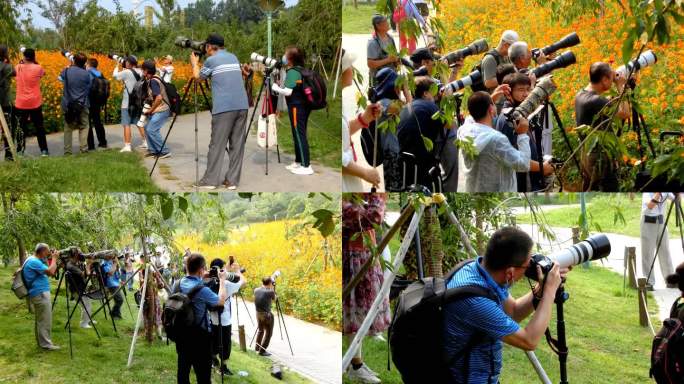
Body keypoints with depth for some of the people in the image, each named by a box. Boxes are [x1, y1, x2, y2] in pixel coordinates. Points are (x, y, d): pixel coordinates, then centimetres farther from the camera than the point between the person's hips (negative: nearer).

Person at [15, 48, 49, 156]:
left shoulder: (18, 68, -2)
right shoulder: (37, 68, -9)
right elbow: (43, 73, 14)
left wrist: (22, 62, 22)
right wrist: (35, 62, 13)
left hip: (21, 103, 1)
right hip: (35, 103, -1)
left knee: (21, 127, 7)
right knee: (39, 127, 10)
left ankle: (19, 151, 4)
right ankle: (44, 150, 11)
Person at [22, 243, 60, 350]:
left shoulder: (33, 260, 15)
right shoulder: (34, 262, -17)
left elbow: (48, 272, 19)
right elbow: (51, 272, -23)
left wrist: (51, 260, 8)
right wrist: (54, 259, -11)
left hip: (38, 293, 11)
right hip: (40, 294, -11)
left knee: (40, 319, 16)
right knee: (45, 320, -7)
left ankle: (41, 341, 23)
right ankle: (46, 344, -4)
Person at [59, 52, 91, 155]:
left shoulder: (66, 71, -6)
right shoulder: (86, 74, -11)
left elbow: (60, 78, 16)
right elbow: (89, 87, 1)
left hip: (68, 104, 2)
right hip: (82, 104, -1)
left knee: (68, 128, 10)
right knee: (84, 127, 9)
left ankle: (68, 150, 7)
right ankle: (83, 148, -1)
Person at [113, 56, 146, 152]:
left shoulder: (127, 72, -15)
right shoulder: (140, 72, 4)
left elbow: (115, 75, -6)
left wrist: (117, 65, 9)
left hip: (127, 103, -7)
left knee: (126, 124, -4)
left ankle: (127, 146, -7)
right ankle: (145, 142, 22)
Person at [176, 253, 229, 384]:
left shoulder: (180, 283, -2)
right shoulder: (202, 289, -23)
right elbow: (221, 301, -7)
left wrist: (202, 277, 15)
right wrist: (222, 280, 4)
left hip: (181, 333, 7)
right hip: (199, 336, -7)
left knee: (183, 368, 15)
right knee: (203, 373, 0)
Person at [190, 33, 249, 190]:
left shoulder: (211, 60, 2)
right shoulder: (233, 57, 18)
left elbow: (198, 77, 18)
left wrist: (195, 63, 36)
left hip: (224, 108, -5)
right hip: (242, 106, 5)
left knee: (217, 145, -1)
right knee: (237, 144, 6)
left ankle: (210, 181, 0)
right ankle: (232, 180, 5)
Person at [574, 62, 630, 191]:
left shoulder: (580, 95, 5)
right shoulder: (596, 101, -23)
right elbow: (624, 113, -23)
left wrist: (617, 87, 9)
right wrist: (620, 87, -13)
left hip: (586, 154, 10)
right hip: (600, 156, -10)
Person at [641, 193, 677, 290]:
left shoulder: (665, 193, 1)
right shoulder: (647, 193, -14)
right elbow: (650, 206, -33)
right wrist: (658, 193, -38)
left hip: (661, 223, 5)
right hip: (648, 223, -5)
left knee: (665, 253, 9)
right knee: (648, 254, -3)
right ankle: (649, 282, 0)